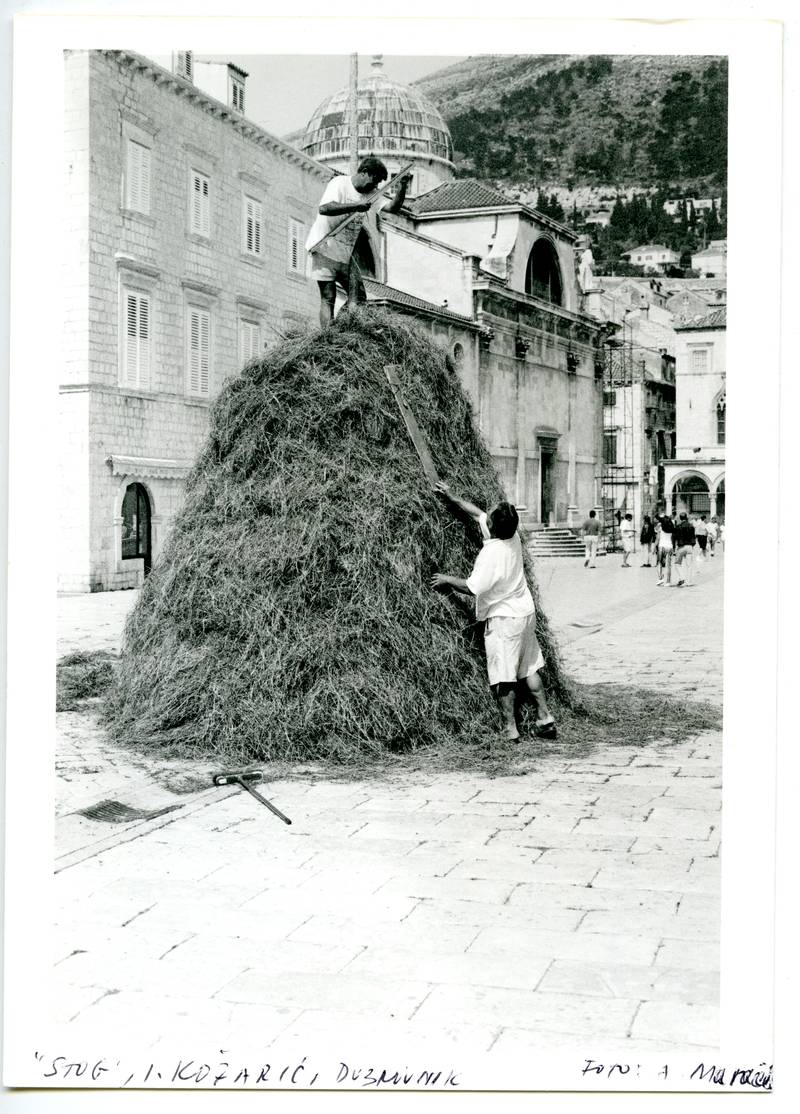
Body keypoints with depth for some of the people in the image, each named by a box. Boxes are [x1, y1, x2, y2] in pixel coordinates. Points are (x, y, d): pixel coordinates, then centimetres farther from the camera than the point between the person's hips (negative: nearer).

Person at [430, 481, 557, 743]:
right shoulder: (513, 537, 0)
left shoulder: (492, 553, -24)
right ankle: (545, 719, 18)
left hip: (504, 618, -8)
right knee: (529, 669, 15)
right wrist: (451, 498, 20)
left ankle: (510, 728, 4)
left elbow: (472, 587, -21)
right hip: (525, 612, 8)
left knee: (503, 676, 0)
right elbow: (477, 513, 13)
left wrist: (447, 580, -6)